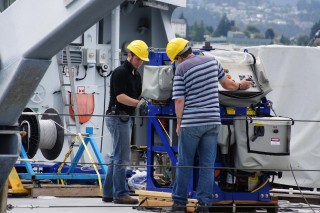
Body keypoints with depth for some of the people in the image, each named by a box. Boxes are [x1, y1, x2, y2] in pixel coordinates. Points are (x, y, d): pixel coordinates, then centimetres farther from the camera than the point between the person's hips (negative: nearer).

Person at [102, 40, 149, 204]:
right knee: (122, 158, -10)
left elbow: (136, 97, 18)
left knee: (116, 158, 11)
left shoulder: (136, 75, 17)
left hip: (126, 118, 10)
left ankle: (108, 193, 15)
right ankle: (121, 194, -9)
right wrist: (139, 103, -27)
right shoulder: (120, 72, -12)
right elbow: (120, 97, -19)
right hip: (117, 117, -10)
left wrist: (143, 104, -2)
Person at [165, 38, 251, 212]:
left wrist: (179, 123, 0)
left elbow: (179, 100, -10)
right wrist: (240, 86, 40)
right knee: (208, 165, 6)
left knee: (184, 164, 5)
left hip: (191, 123, -4)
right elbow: (226, 83, 20)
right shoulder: (212, 61, 6)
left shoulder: (181, 69, -8)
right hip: (212, 121, 4)